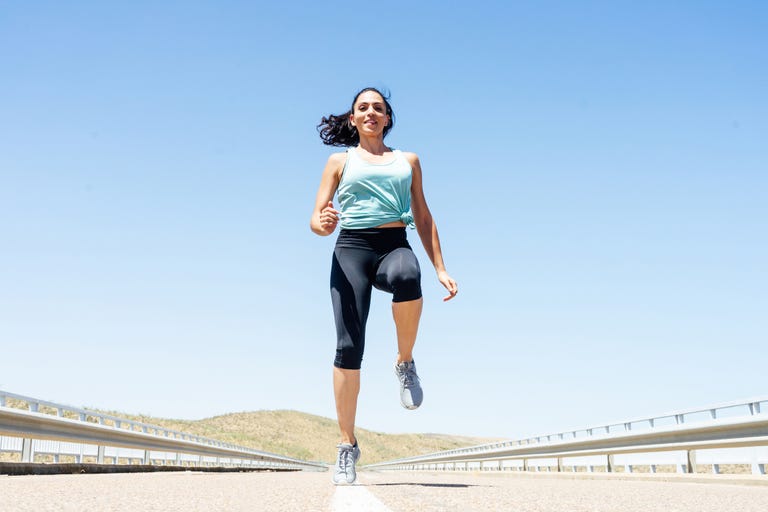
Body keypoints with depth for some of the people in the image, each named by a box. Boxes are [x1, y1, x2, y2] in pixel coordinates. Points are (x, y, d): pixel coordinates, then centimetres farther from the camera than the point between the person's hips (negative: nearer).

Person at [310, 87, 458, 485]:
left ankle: (405, 363, -15)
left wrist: (441, 269, 12)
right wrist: (323, 223, -15)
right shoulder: (340, 161, 18)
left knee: (405, 277, -39)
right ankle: (347, 444, -1)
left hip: (396, 246, 0)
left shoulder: (408, 161, 22)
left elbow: (423, 218, 21)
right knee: (349, 346, -13)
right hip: (351, 248, 0)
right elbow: (316, 218, 11)